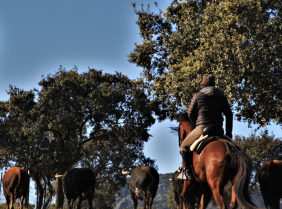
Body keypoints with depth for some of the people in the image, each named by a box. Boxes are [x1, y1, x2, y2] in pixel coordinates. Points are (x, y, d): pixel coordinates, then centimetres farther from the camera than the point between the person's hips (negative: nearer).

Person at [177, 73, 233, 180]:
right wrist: (228, 132, 13)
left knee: (184, 146, 12)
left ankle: (188, 172, 2)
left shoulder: (198, 96, -2)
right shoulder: (222, 97, 10)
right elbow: (229, 115, 9)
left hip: (202, 129, -4)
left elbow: (190, 113, 1)